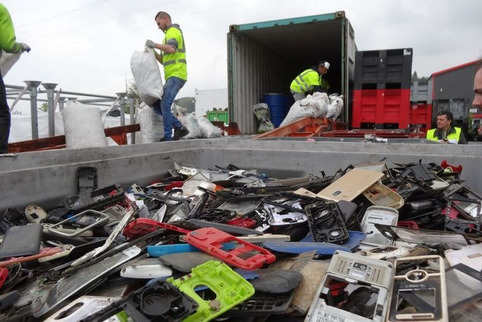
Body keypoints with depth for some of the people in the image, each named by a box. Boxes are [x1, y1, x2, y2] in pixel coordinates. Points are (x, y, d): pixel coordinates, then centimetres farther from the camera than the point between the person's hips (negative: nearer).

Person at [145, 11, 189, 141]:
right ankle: (179, 128, 1)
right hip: (172, 77, 10)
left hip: (176, 75, -10)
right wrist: (152, 51, 13)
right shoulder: (170, 35, 30)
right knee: (155, 104, 4)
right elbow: (163, 61, 28)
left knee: (165, 104, -19)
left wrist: (154, 44, -13)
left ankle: (168, 137, -15)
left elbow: (171, 49, -25)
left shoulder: (173, 31, -2)